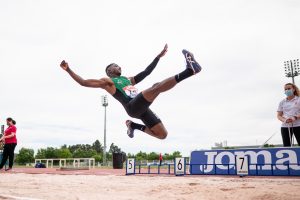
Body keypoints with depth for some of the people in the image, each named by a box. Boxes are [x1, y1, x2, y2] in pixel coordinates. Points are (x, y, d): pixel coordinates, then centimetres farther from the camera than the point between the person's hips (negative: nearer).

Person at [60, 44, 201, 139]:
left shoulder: (129, 79, 33)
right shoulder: (107, 81, 15)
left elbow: (146, 72, 33)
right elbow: (84, 82, 9)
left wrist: (159, 56, 32)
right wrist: (68, 70, 0)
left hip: (142, 109, 8)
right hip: (132, 107, -8)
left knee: (162, 135, 1)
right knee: (157, 87, -27)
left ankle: (134, 126, 15)